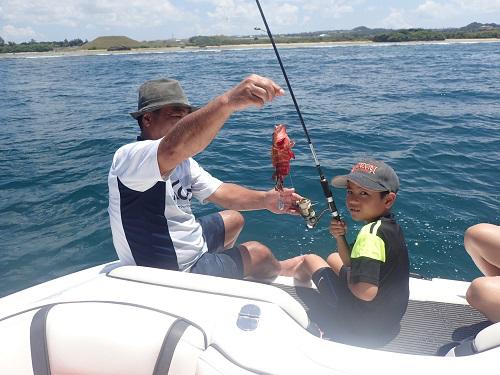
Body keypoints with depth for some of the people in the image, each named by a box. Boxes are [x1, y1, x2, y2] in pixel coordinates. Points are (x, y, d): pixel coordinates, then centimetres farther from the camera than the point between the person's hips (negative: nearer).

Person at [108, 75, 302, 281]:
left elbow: (222, 192, -2)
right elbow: (173, 148, -49)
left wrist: (265, 199, -20)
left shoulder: (181, 161, 3)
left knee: (234, 219, 25)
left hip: (187, 243, 9)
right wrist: (228, 101, -58)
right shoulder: (129, 157, -26)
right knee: (259, 253, 1)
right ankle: (277, 272, 35)